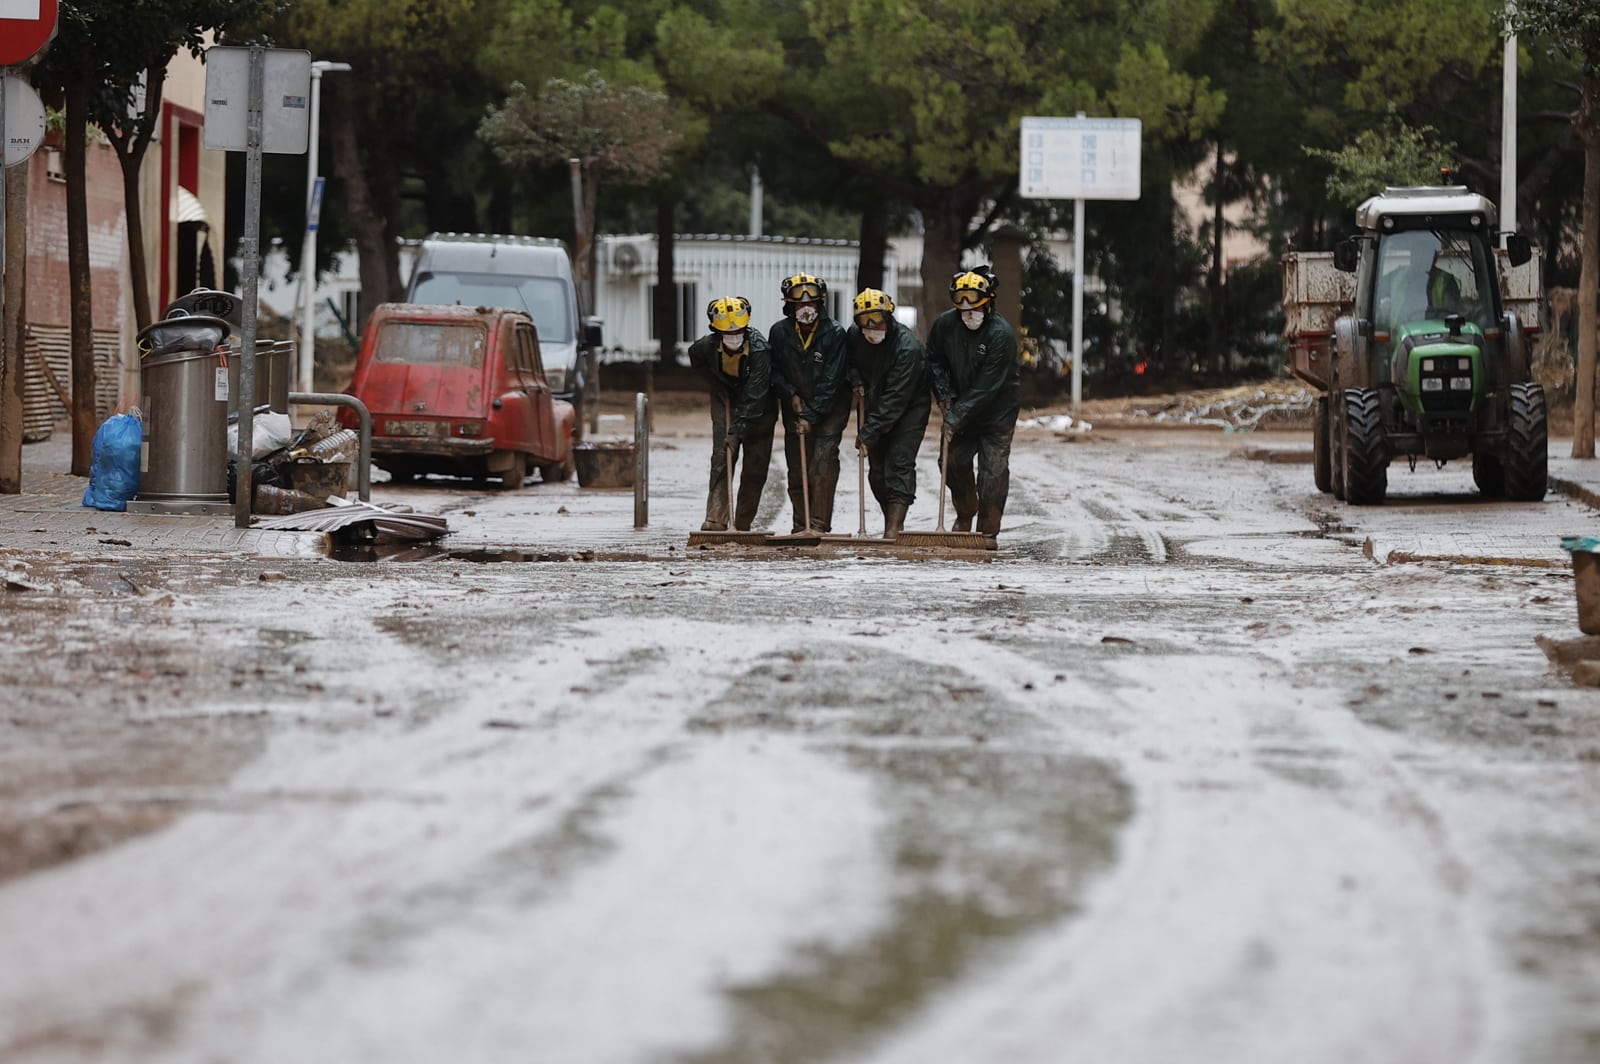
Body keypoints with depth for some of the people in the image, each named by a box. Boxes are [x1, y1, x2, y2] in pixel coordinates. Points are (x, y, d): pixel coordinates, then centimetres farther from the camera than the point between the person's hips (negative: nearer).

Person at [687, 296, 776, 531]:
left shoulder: (759, 349, -31)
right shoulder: (706, 347, -21)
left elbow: (753, 397, -34)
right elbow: (695, 357, 7)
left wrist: (737, 431, -38)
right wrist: (718, 386, 0)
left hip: (759, 408, -2)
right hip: (726, 402, 2)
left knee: (756, 467, -1)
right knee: (721, 459, -12)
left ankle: (743, 525, 8)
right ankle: (715, 521, -17)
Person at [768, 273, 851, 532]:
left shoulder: (835, 333, -15)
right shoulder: (779, 333, -5)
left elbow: (830, 382, -17)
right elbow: (773, 371, 6)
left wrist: (811, 416, -21)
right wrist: (791, 394, -11)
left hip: (829, 410, -3)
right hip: (794, 408, 3)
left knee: (822, 464, -15)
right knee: (796, 469, 2)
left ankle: (819, 525, -15)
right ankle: (800, 527, 11)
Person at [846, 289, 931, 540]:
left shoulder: (908, 347, -30)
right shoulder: (854, 336, -10)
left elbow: (895, 399, -31)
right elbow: (850, 361, 14)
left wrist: (867, 433, -30)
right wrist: (856, 379, -9)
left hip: (910, 408, -6)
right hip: (875, 404, 6)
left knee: (899, 462, -18)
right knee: (877, 468, 6)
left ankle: (893, 528, -24)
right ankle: (893, 523, 21)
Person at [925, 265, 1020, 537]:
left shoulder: (1002, 334, -26)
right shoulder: (945, 324, -9)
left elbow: (988, 385, -26)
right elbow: (935, 359, 10)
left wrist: (957, 416, -27)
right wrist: (944, 395, -4)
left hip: (998, 410, -5)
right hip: (960, 408, 5)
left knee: (993, 471, -7)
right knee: (953, 462, 9)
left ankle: (987, 533, -1)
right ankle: (965, 516, 34)